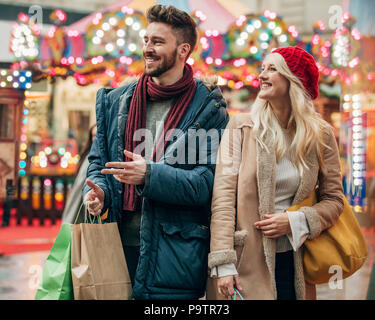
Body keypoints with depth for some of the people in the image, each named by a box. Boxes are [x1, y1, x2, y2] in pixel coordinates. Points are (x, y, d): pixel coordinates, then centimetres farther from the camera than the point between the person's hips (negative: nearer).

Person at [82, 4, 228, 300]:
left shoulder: (208, 108, -3)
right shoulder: (116, 101, 12)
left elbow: (210, 181, -10)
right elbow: (98, 160, 17)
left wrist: (149, 175, -23)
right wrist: (96, 191, -6)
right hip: (119, 245, 4)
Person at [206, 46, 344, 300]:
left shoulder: (321, 136, 3)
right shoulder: (241, 127, -2)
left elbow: (334, 200, 7)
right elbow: (223, 196, -8)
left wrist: (296, 221, -12)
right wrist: (223, 264, -15)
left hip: (291, 262, 2)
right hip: (246, 260, -2)